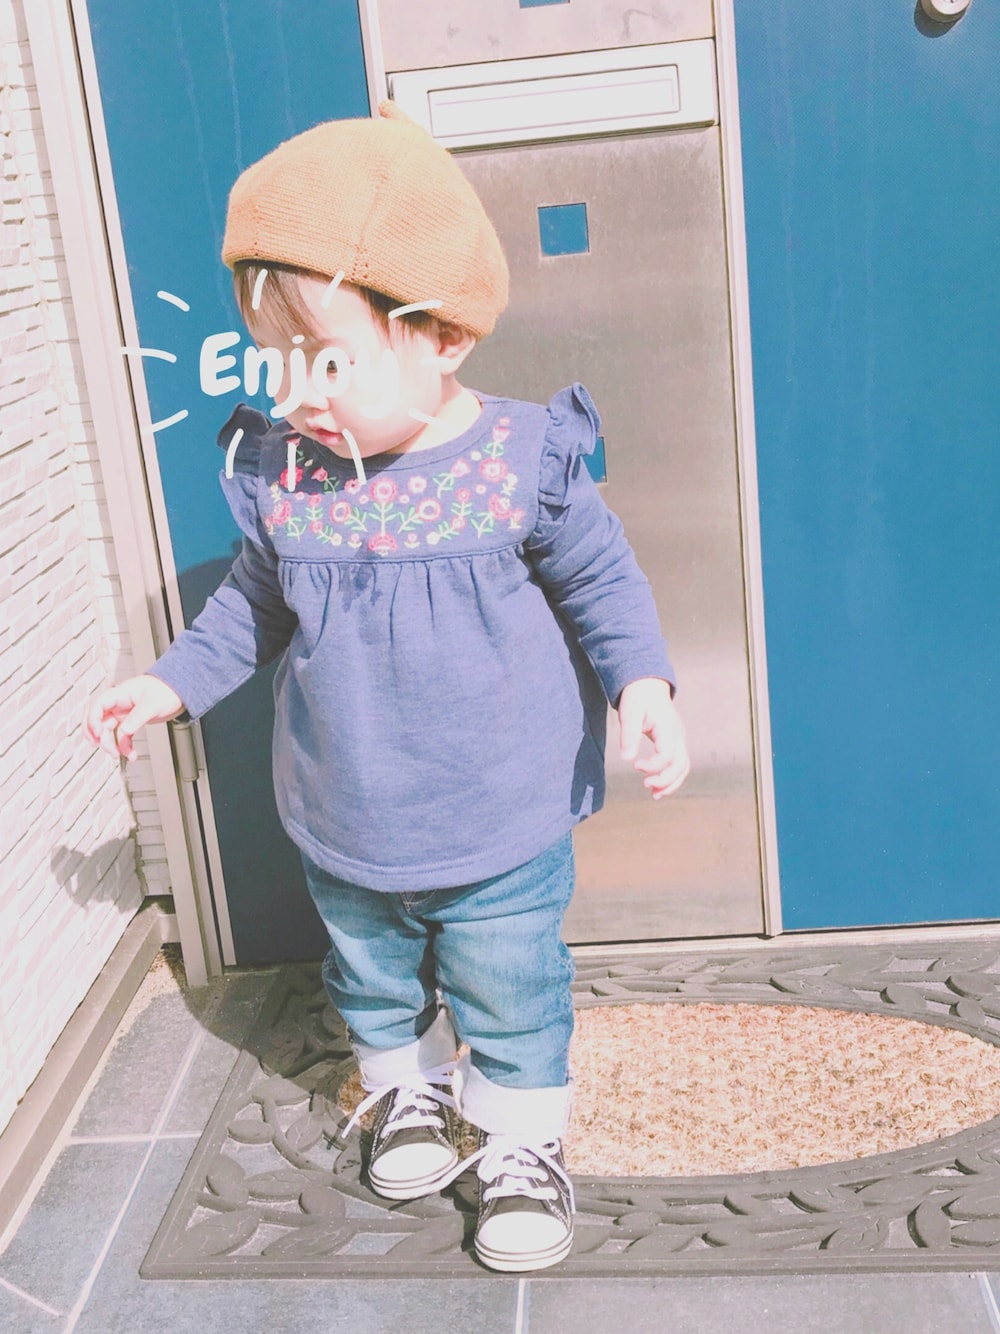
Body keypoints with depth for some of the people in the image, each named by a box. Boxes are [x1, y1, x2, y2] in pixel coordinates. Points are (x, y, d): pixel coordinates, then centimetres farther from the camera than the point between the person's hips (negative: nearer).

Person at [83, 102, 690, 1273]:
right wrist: (172, 682, 3)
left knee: (509, 996, 12)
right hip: (342, 829, 4)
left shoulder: (517, 462, -19)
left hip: (501, 828, -3)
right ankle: (408, 1091, 52)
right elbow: (257, 602, 7)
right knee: (371, 979, 24)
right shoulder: (277, 475, -10)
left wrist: (643, 682, -20)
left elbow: (600, 579, -6)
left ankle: (523, 1144, 38)